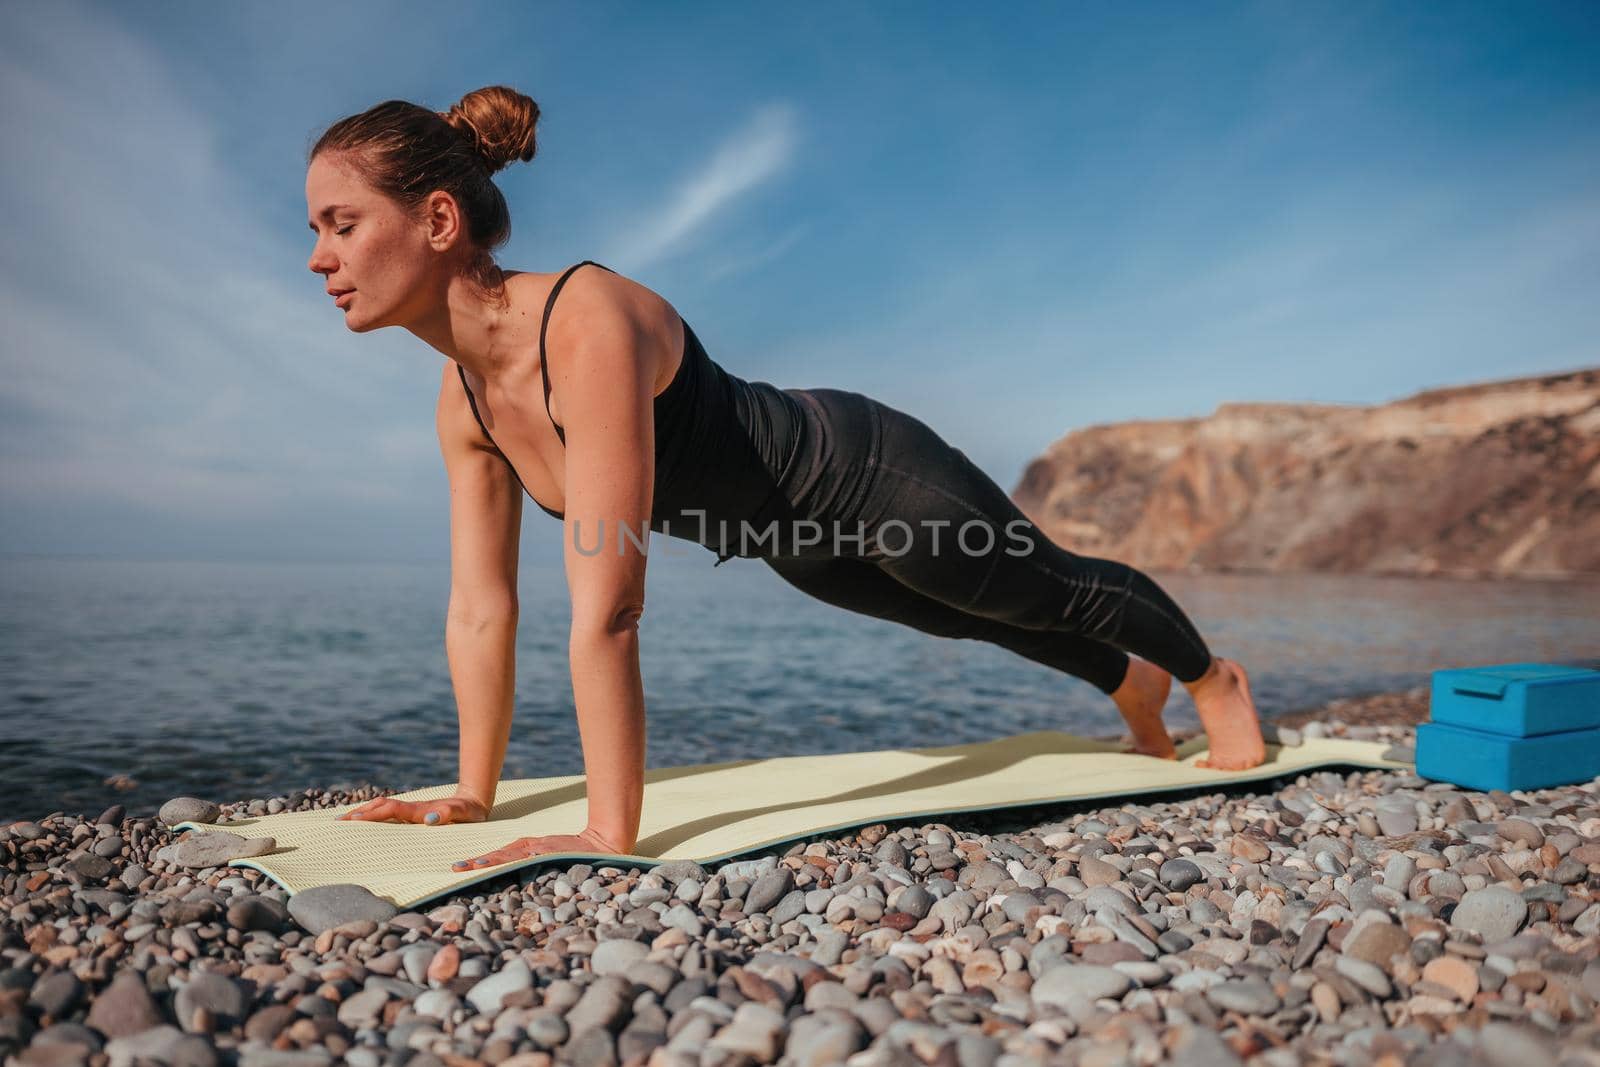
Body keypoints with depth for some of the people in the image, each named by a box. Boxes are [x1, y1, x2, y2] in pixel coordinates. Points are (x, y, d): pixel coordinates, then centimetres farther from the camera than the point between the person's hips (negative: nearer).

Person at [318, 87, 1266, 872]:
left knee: (1059, 593, 18)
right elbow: (481, 610, -4)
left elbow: (608, 606, -41)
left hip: (868, 476, -8)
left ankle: (1215, 678, 51)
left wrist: (611, 834, -38)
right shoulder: (462, 404, -10)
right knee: (980, 618, 30)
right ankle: (1133, 684, 62)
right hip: (804, 543, 8)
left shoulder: (586, 323, -36)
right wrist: (473, 795, -1)